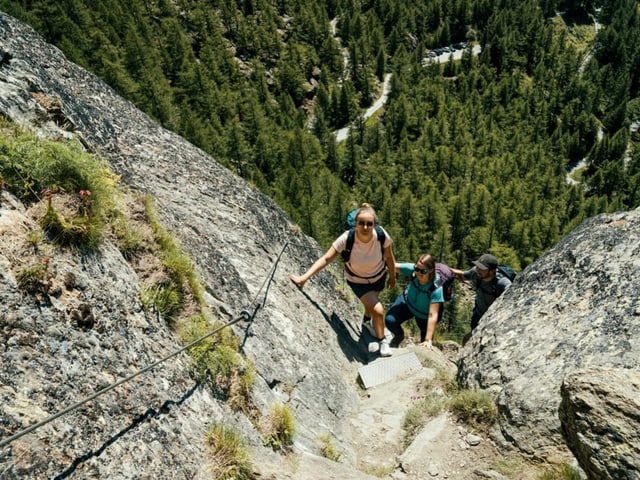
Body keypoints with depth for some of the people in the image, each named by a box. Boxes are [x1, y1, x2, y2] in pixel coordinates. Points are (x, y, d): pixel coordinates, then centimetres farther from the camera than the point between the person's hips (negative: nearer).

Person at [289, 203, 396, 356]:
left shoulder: (381, 235, -31)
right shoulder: (347, 239, -37)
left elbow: (389, 257, -13)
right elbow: (326, 258, -37)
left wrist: (392, 277, 1)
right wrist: (304, 277, -45)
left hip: (379, 275, 3)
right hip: (357, 280, -3)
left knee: (371, 303, 26)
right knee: (378, 310, -13)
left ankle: (366, 321, 61)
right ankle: (382, 341, 14)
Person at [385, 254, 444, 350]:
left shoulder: (436, 289, -40)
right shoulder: (412, 270, -32)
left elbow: (432, 315, -40)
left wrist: (428, 340, -41)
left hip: (423, 315, -2)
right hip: (407, 302, 2)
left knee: (425, 346, 9)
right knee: (390, 321, -19)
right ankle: (399, 336, 17)